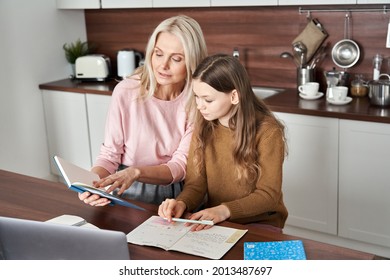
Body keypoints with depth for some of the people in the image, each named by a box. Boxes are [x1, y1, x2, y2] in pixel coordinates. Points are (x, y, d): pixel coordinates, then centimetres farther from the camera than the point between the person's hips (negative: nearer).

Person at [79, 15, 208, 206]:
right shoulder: (126, 91, -12)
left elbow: (181, 166, -12)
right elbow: (110, 154, -5)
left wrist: (136, 172, -29)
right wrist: (91, 184, -25)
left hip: (176, 194, 0)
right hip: (130, 193, 0)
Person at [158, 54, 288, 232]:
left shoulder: (267, 132, -17)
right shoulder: (203, 127, -2)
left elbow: (268, 195, -15)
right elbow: (196, 183, -2)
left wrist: (225, 210, -29)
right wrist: (182, 203, -24)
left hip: (260, 223, -3)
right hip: (215, 221, 4)